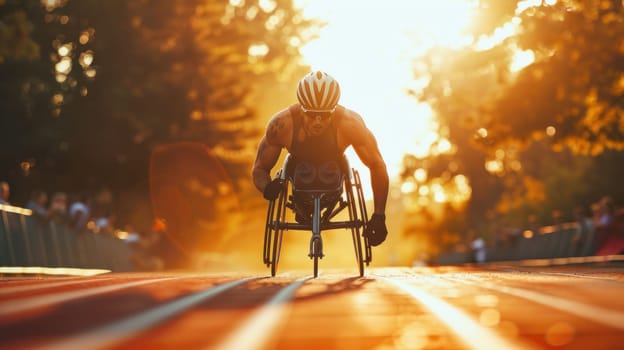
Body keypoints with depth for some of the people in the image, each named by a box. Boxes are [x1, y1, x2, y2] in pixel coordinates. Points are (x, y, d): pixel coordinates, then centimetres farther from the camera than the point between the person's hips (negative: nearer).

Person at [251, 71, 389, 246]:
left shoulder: (350, 123, -35)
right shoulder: (282, 124, -34)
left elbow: (377, 166, -22)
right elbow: (259, 169, -20)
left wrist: (379, 216, -27)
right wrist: (267, 188, -44)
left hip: (333, 169, 1)